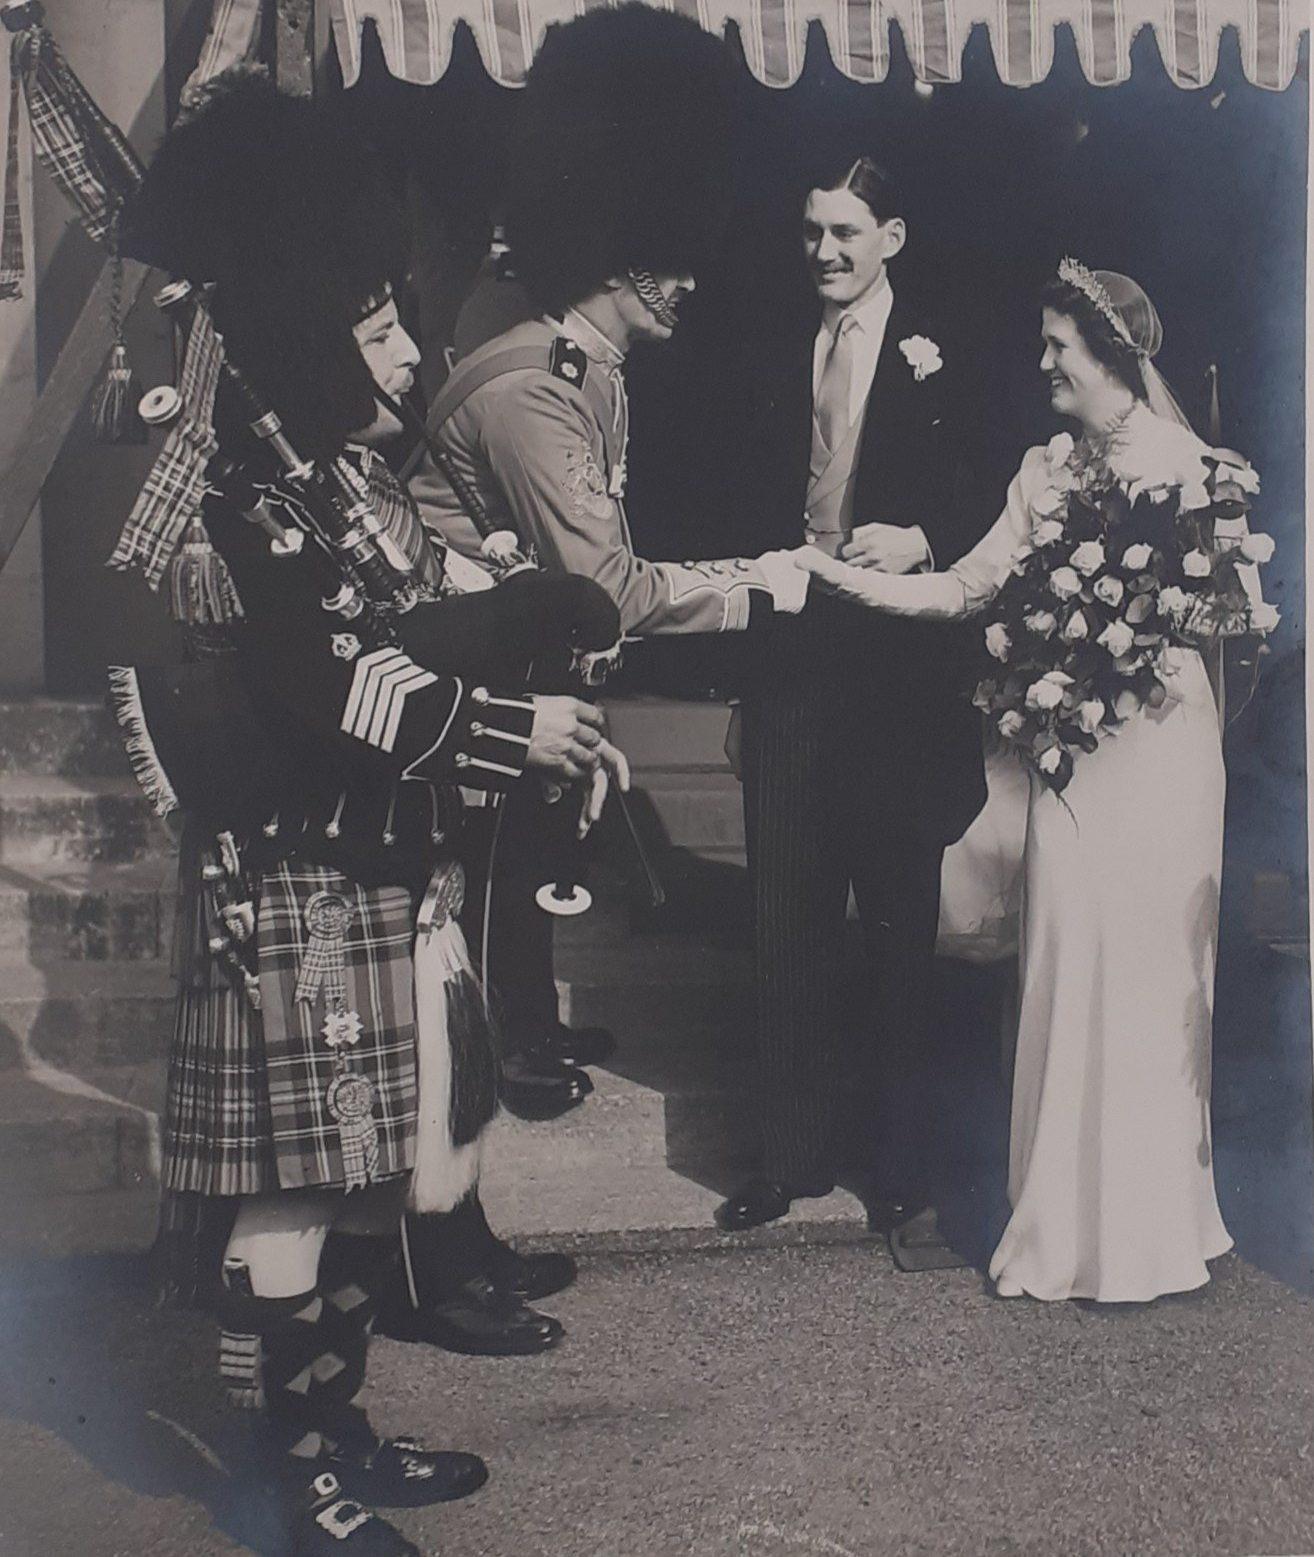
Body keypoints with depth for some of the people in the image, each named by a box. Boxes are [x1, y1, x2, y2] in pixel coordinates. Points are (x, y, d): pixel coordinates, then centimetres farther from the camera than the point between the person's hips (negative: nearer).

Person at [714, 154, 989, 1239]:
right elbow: (759, 523, 13)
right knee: (789, 924, 8)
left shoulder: (940, 360, -1)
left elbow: (984, 514, -2)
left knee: (900, 923, 6)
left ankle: (903, 1154, 22)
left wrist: (919, 541, -23)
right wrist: (742, 687, 12)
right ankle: (795, 1149, 21)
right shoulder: (780, 368, 13)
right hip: (791, 669, 4)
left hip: (898, 673, -4)